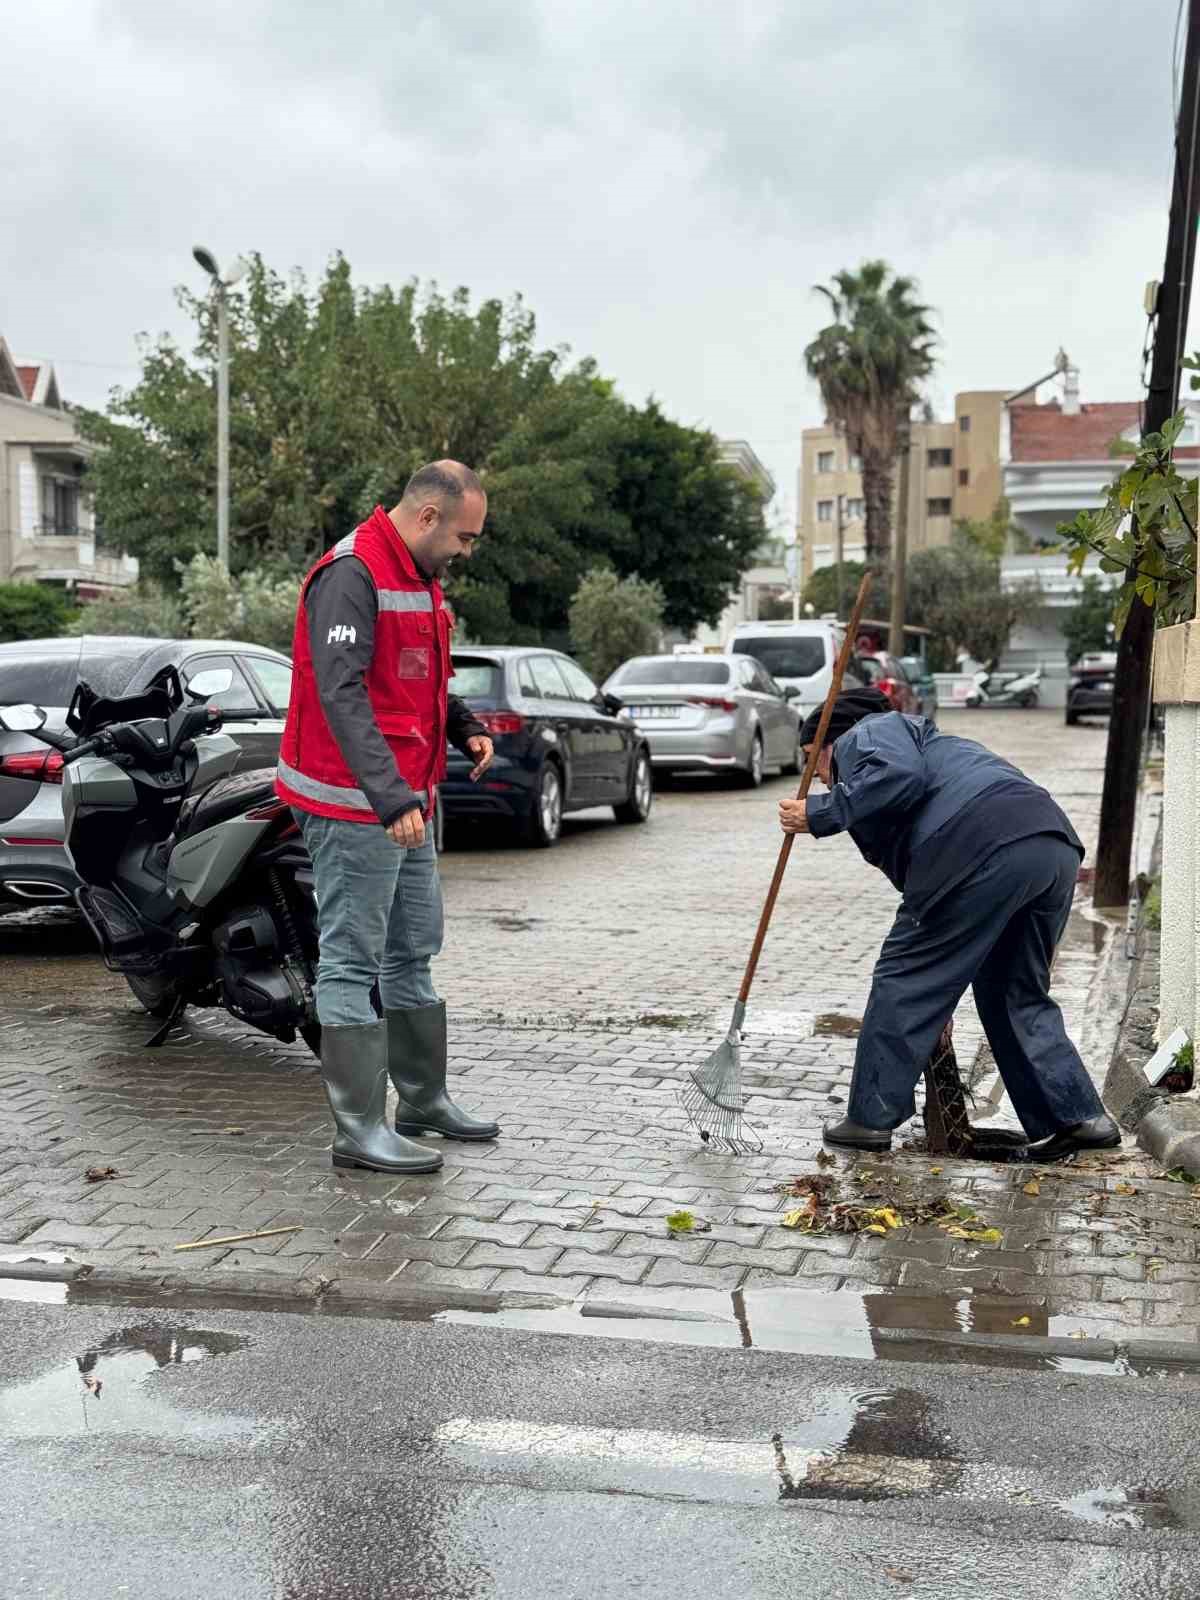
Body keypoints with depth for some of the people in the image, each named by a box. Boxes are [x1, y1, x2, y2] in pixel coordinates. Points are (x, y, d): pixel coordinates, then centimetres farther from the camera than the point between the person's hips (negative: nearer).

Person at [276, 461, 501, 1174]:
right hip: (356, 809, -10)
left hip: (410, 804, 10)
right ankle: (360, 1127, 4)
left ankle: (425, 1098, 30)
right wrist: (392, 798, -30)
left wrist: (465, 726, 8)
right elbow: (341, 695, -25)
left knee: (414, 952, 17)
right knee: (354, 964, -3)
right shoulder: (352, 575, -17)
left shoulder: (420, 578, 14)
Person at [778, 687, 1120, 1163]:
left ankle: (869, 1119, 12)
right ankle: (1080, 1118, 20)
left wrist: (819, 815, 0)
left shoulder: (864, 735, 16)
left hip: (984, 847, -9)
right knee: (1015, 997, 23)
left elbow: (899, 776, -11)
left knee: (903, 980, 4)